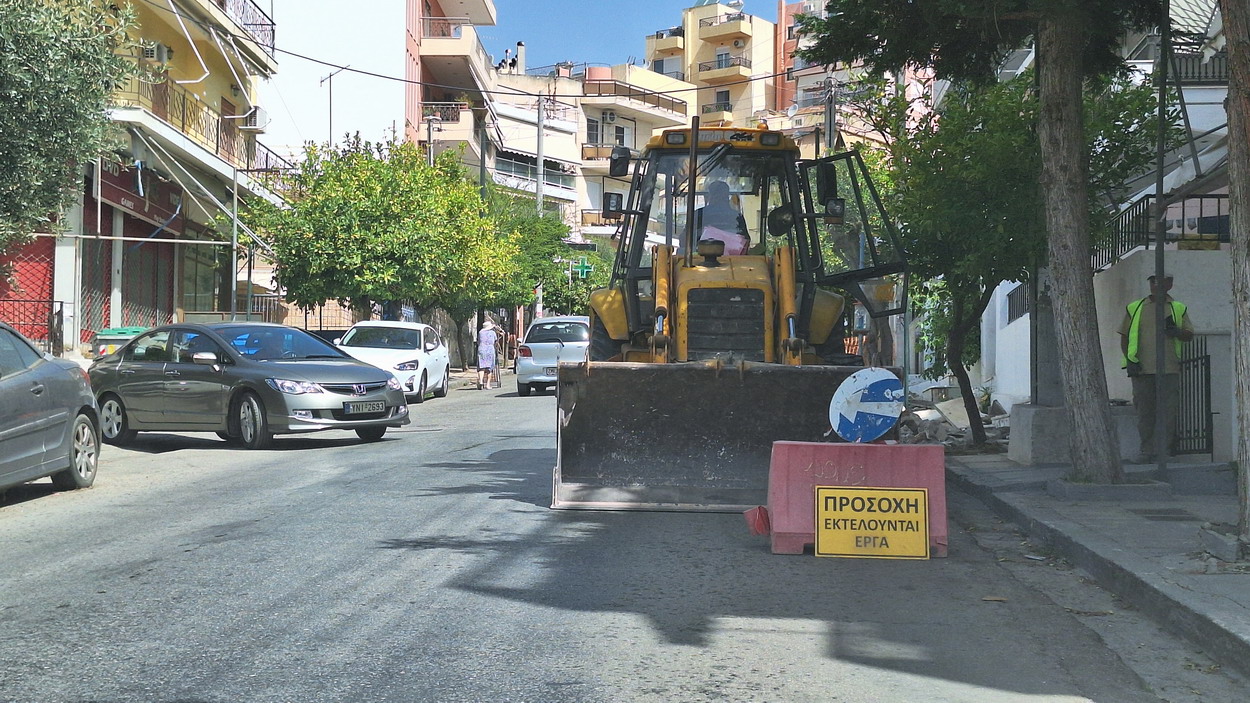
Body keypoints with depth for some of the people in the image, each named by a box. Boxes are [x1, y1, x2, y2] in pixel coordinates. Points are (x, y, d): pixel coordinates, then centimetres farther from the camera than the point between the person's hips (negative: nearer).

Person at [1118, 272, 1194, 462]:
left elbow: (1189, 334, 9)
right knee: (1144, 411, 3)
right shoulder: (1134, 308, 12)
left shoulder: (1178, 309, 12)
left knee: (1171, 410, -3)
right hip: (1141, 368, 1)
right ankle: (1147, 452, 9)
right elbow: (1124, 337, 12)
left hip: (1169, 369, -1)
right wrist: (1129, 360, -1)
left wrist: (1176, 332, -13)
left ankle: (1171, 450, 4)